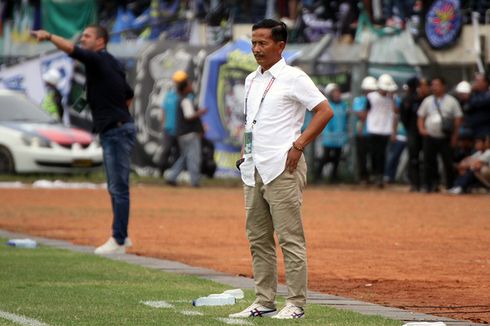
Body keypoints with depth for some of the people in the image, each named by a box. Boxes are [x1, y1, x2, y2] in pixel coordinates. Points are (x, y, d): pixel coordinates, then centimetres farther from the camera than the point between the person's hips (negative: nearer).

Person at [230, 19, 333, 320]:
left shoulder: (293, 78, -7)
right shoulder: (252, 80, 16)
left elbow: (325, 111, -12)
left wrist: (298, 146, -15)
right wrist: (246, 152, 15)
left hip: (282, 168, -8)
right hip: (253, 170, 8)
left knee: (290, 238, -7)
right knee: (258, 239, 10)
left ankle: (296, 304, -5)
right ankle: (264, 301, 15)